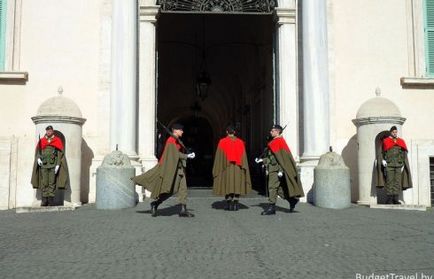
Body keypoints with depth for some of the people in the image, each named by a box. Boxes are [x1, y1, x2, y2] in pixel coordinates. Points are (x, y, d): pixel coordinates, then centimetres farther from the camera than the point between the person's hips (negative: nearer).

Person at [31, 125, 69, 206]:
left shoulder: (57, 141, 7)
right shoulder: (41, 141, 13)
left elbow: (60, 153, 2)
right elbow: (38, 151, 12)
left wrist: (58, 164, -7)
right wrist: (38, 158, -8)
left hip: (53, 164, -2)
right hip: (43, 164, 2)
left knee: (52, 182, -3)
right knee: (44, 183, -1)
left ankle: (51, 200, 0)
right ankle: (44, 200, 2)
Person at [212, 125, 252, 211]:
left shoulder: (222, 142, -3)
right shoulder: (240, 142, 3)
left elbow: (219, 156, -1)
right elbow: (243, 157, 3)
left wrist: (217, 169, 5)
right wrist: (244, 168, 7)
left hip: (226, 166, -1)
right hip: (238, 167, 2)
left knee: (227, 184, 5)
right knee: (237, 184, 6)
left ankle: (228, 203, 3)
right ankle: (235, 203, 2)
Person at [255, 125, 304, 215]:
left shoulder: (278, 141, -12)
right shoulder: (274, 142, 18)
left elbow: (281, 157, -18)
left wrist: (280, 170, -22)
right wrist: (262, 160, 20)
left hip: (276, 168, -10)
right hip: (273, 168, 10)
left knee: (272, 187, -8)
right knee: (279, 188, 13)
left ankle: (271, 207, -3)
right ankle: (292, 200, 20)